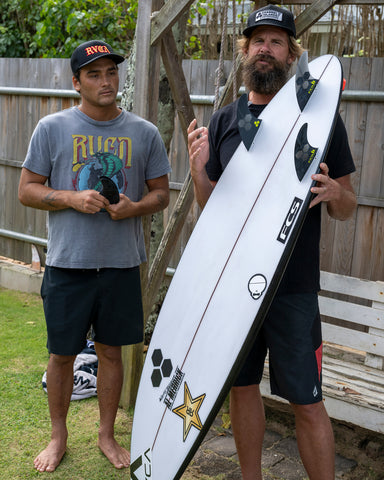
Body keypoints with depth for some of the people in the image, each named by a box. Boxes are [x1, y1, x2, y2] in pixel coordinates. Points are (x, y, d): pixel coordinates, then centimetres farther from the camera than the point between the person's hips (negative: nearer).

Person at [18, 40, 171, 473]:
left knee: (110, 351, 13)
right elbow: (27, 190, 0)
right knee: (62, 353, 9)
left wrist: (135, 208, -12)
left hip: (122, 263, 1)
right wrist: (72, 198, -17)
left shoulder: (145, 133, 3)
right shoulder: (52, 128, -1)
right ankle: (58, 436, 31)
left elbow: (161, 193, 9)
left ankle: (106, 435, 31)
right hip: (67, 262, -1)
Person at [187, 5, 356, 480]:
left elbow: (347, 208, 2)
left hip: (293, 285, -3)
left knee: (306, 402, 0)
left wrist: (335, 193, -21)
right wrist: (198, 169, -9)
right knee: (242, 387, 14)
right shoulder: (224, 120, 8)